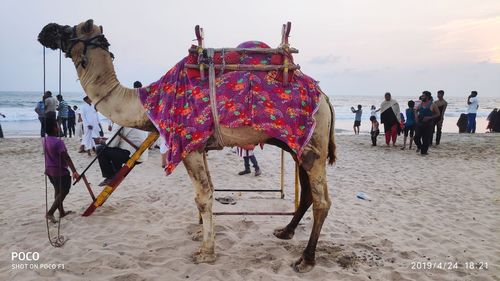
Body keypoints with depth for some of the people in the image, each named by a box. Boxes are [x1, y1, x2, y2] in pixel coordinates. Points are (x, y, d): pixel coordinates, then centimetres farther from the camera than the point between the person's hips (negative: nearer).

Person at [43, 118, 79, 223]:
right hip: (60, 171, -9)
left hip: (49, 170, 9)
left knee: (58, 191, 19)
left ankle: (62, 212, 30)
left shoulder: (45, 140, 3)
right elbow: (66, 158, -25)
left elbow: (49, 155, 14)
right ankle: (50, 213, -2)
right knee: (63, 192, 3)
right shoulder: (58, 142, -22)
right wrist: (74, 171, -25)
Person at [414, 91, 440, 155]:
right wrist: (416, 116, 4)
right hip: (420, 123, 4)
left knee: (426, 139, -2)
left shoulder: (432, 105, -6)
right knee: (416, 137, 1)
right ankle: (419, 147, 29)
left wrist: (429, 118, -16)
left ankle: (424, 151, 11)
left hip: (428, 124, -4)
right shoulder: (420, 104, 7)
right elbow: (416, 110, 25)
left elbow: (438, 114, -3)